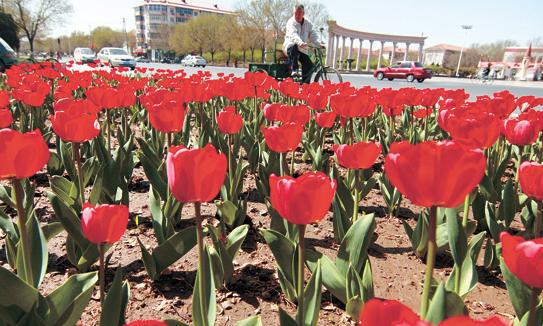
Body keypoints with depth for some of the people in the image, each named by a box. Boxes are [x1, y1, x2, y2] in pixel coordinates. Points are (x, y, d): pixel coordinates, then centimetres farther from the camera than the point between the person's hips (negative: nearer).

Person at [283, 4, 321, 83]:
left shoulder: (308, 24, 8)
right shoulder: (291, 23, -10)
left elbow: (313, 36, 0)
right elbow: (293, 34, -29)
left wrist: (319, 45, -21)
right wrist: (300, 43, -49)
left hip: (302, 50, 5)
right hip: (290, 46, -5)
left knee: (309, 65, -13)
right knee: (294, 47, -40)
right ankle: (294, 70, -41)